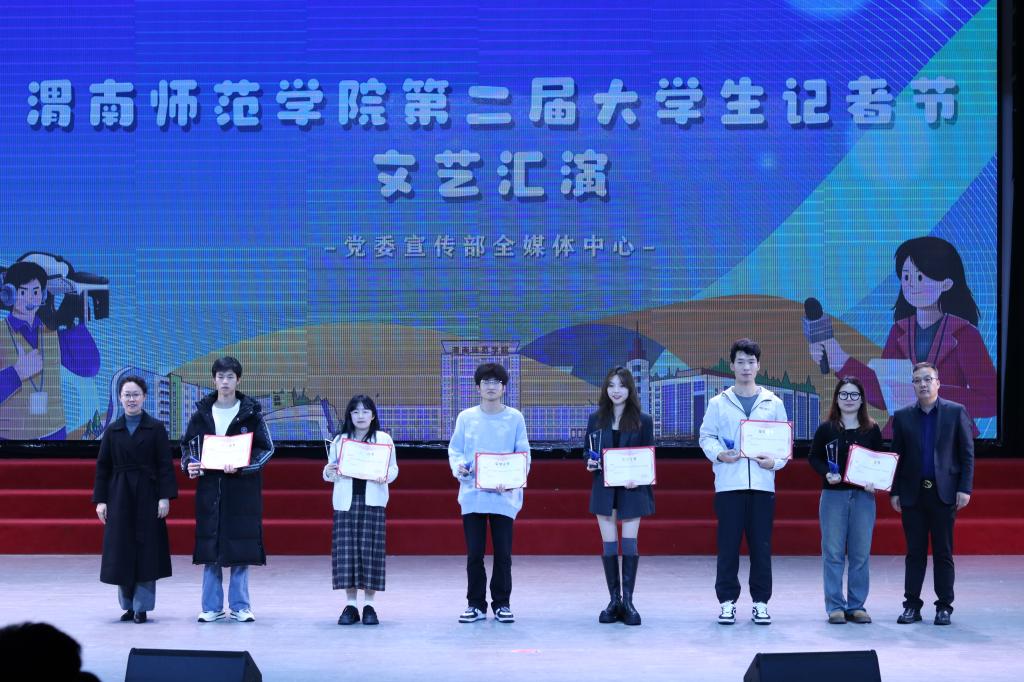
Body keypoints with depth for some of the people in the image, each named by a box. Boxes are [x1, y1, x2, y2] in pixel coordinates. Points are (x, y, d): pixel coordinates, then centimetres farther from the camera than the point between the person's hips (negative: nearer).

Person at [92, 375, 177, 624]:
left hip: (148, 496, -2)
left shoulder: (156, 428, 1)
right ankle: (128, 605, 14)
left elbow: (165, 464, -2)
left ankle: (142, 607, 5)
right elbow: (103, 466, 7)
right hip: (120, 498, 2)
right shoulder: (112, 431, 7)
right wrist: (100, 500, 0)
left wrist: (165, 497, -10)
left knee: (146, 550, -2)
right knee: (121, 551, 2)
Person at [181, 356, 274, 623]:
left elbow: (267, 448, -1)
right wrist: (189, 465, -3)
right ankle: (212, 606, 10)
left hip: (242, 489, -2)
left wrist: (241, 467, -15)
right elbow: (186, 444, 17)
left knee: (241, 548, 0)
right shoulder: (202, 413, 7)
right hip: (209, 488, 2)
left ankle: (239, 606, 9)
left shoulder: (251, 413, 0)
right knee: (209, 548, 3)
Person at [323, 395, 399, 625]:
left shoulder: (384, 439, 7)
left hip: (372, 501, -2)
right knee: (346, 549, -2)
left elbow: (394, 468, 5)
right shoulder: (339, 441, 12)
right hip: (346, 500, 2)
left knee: (370, 549, -5)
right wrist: (328, 472, -9)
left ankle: (369, 604, 1)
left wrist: (386, 476, -16)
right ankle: (350, 604, 4)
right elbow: (331, 474, 14)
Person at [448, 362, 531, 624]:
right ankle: (476, 604, 15)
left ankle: (502, 604, 14)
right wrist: (458, 467, -13)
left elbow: (523, 455, 3)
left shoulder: (515, 418, 3)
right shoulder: (466, 417, 5)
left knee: (503, 553, 2)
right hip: (472, 494, 1)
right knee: (474, 553, 3)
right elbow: (455, 450, 8)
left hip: (504, 495, -1)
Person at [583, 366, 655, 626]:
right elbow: (586, 451, 13)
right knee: (609, 545, 3)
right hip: (604, 488, 2)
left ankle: (628, 601, 3)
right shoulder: (596, 419, 5)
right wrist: (589, 462, -10)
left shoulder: (643, 421, 0)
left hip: (632, 490, -2)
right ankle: (614, 600, 10)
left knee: (630, 544, -3)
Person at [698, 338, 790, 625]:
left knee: (761, 545, 2)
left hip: (762, 483, 1)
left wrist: (775, 461, -8)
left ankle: (760, 603, 11)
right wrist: (719, 454, -13)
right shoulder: (718, 403, 7)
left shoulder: (774, 403, 9)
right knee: (728, 545, 0)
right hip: (729, 483, -1)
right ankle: (727, 601, 9)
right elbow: (706, 437, 6)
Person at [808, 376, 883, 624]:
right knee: (833, 553, -1)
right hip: (833, 495, -1)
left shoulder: (872, 430, 5)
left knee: (860, 554, 3)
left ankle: (857, 606, 10)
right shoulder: (826, 429, 2)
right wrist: (826, 473, -11)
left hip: (863, 496, 1)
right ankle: (835, 607, 3)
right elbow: (814, 457, 7)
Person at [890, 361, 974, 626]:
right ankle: (912, 606, 10)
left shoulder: (956, 412, 2)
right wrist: (894, 492, 3)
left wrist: (965, 488, -6)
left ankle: (944, 607, 10)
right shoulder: (902, 417, 7)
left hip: (944, 493, -2)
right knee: (915, 552, 5)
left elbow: (967, 453, 1)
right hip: (912, 494, 2)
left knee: (943, 553, 3)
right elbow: (897, 456, 9)